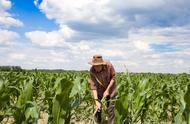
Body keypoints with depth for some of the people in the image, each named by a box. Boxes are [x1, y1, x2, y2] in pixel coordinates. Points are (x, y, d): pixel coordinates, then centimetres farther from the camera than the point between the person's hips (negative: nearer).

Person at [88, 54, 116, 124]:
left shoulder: (109, 65, -25)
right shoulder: (92, 71, -23)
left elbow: (113, 77, -12)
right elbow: (93, 86, -23)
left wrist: (107, 90, -18)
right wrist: (96, 101, -30)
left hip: (110, 89, -1)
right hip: (99, 91, 1)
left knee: (110, 110, -3)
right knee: (98, 109, 4)